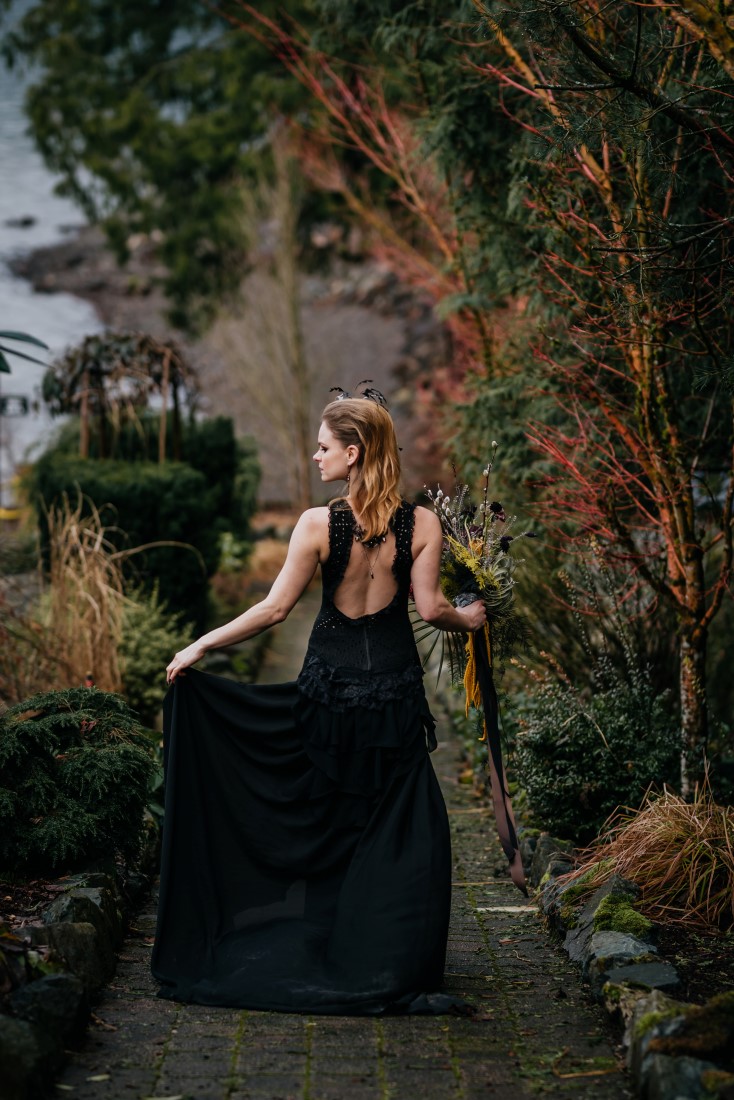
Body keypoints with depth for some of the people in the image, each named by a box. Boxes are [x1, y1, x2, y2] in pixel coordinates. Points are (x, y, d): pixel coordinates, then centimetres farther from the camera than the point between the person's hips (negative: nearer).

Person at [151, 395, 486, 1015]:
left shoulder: (318, 524, -12)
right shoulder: (421, 523, -7)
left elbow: (275, 608, -11)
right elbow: (431, 609, -8)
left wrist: (202, 645, -2)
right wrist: (468, 620, 14)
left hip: (331, 683, 0)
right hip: (395, 688, 1)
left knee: (322, 824, 15)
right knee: (405, 828, 7)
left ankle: (315, 956, 26)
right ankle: (394, 974, 7)